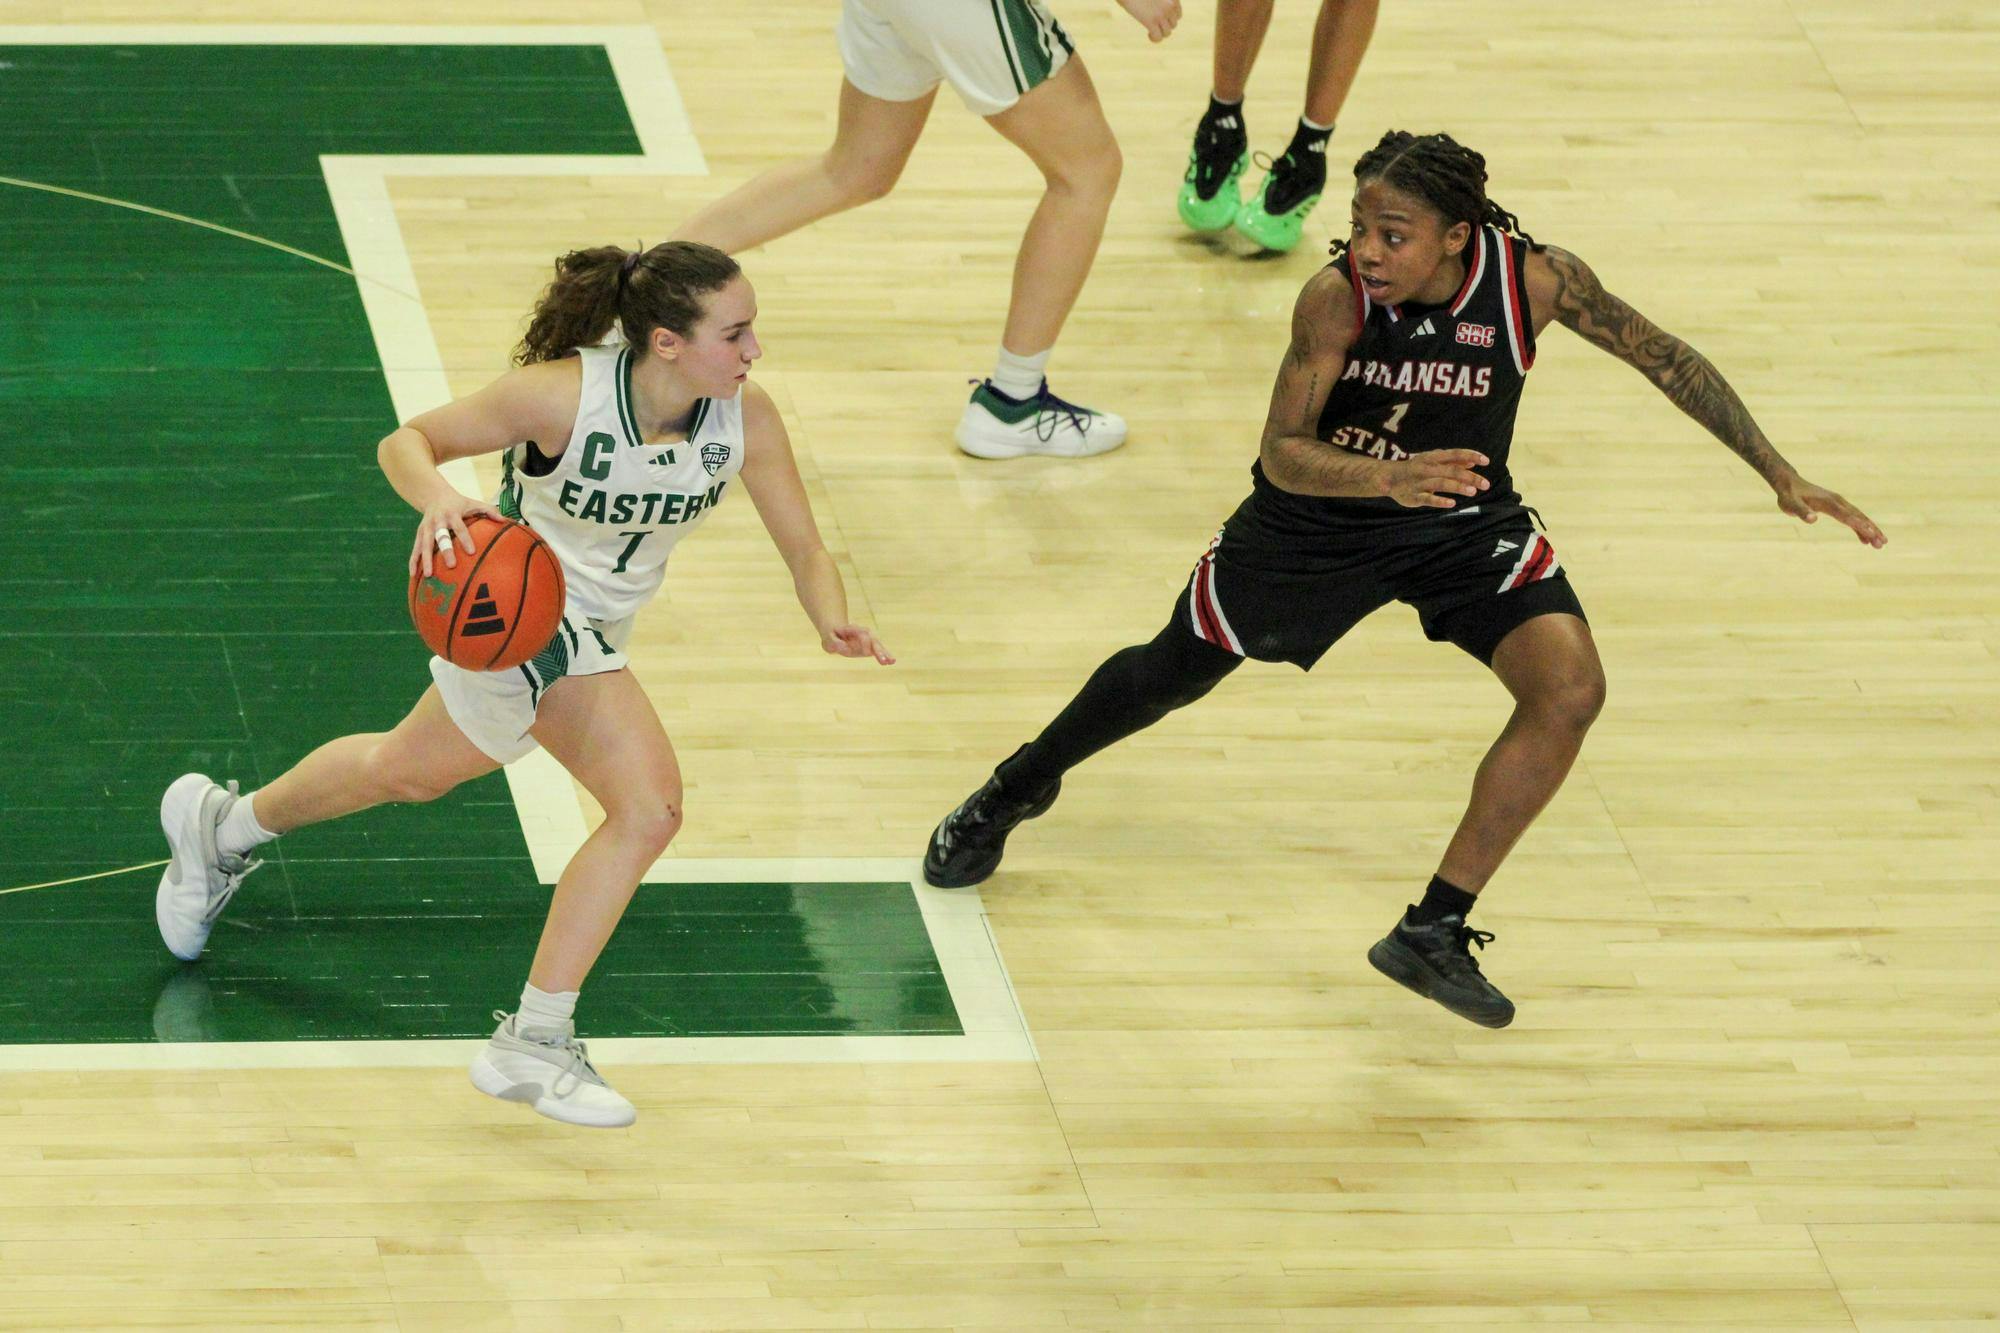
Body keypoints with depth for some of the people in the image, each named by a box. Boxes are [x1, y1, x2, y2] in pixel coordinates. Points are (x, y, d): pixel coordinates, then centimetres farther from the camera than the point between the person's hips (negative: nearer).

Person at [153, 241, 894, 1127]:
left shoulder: (745, 417, -18)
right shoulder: (564, 396, -29)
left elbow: (803, 547, -11)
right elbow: (408, 441, -18)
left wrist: (832, 622, -33)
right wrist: (436, 500, -41)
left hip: (592, 635, 6)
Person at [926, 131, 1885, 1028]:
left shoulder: (1535, 280, -26)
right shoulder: (1337, 298, -31)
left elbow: (1662, 358, -12)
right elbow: (1283, 452, -32)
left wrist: (1782, 477, -11)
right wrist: (1390, 479, -52)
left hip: (1465, 521, 1)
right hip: (1319, 515, -1)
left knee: (1570, 690, -21)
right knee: (1173, 674, 16)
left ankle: (1434, 932, -9)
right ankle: (1019, 787, 47)